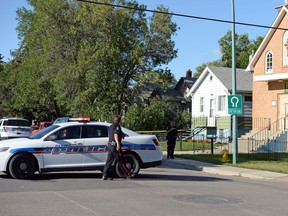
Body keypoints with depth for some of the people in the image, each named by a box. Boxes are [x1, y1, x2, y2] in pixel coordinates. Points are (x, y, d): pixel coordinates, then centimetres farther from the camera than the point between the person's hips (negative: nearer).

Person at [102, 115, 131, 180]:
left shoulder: (110, 126, 20)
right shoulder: (117, 126, -8)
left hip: (110, 145, 8)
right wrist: (118, 144, -31)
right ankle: (128, 175, 2)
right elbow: (115, 135, -21)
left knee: (109, 161, 6)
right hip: (115, 145, -8)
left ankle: (105, 175, 2)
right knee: (120, 161, -4)